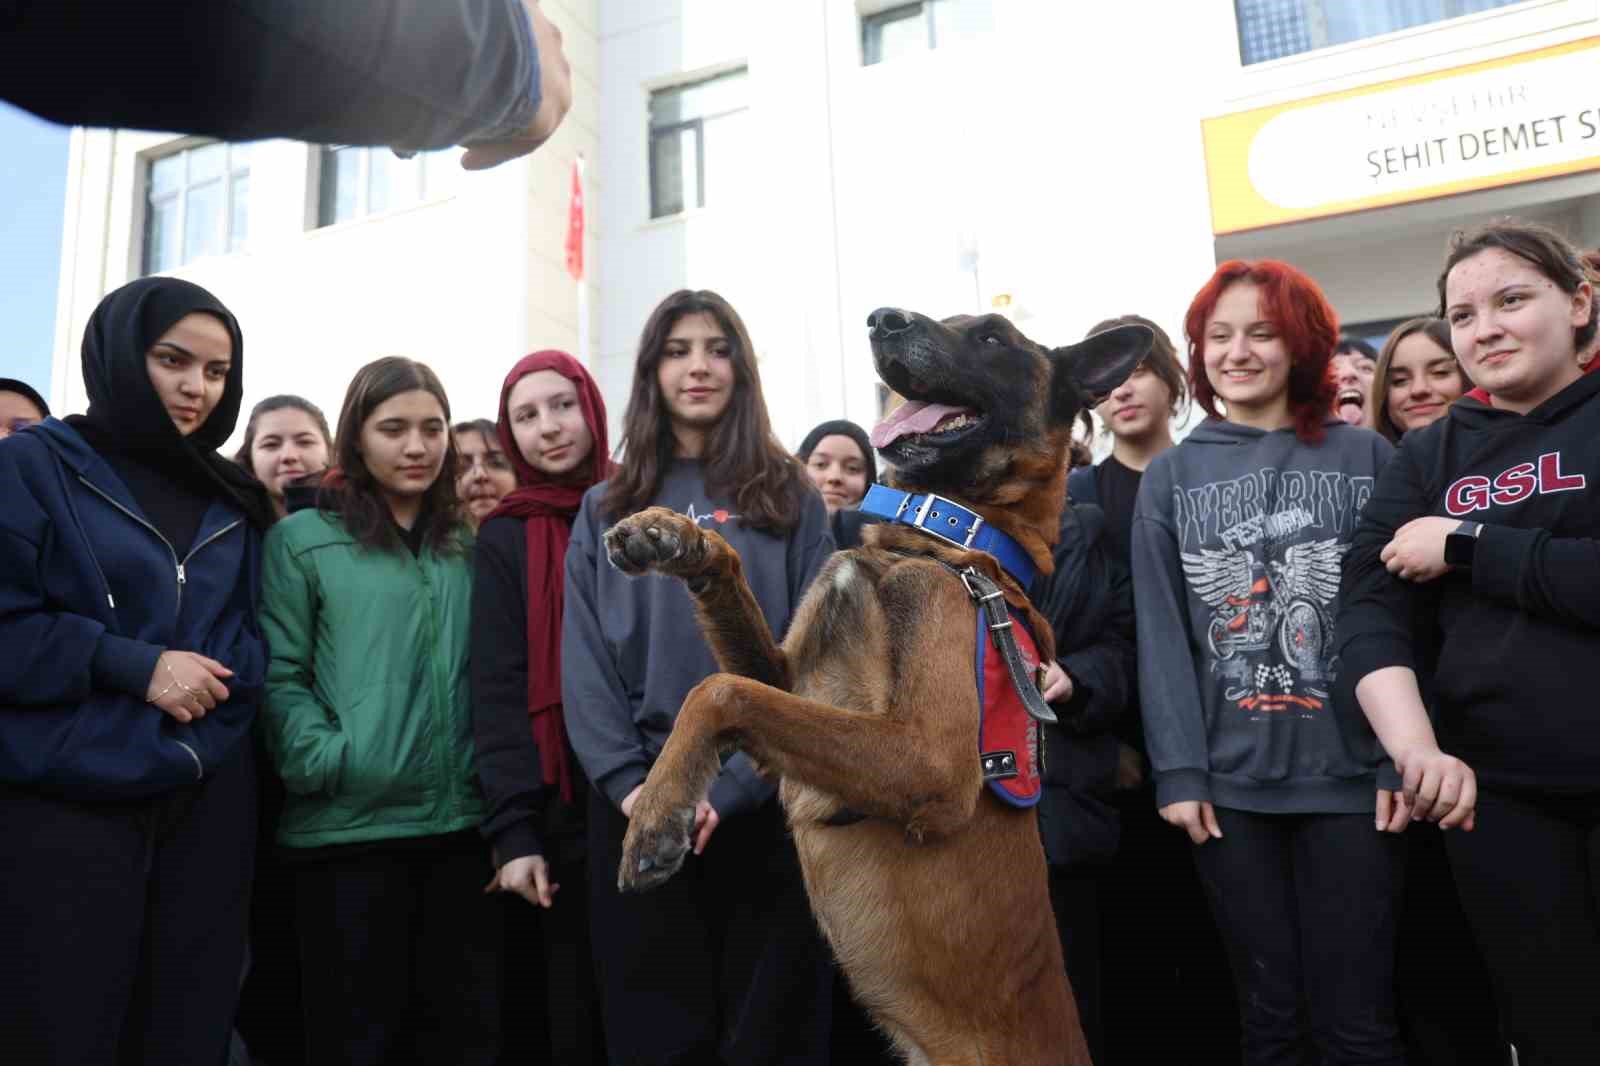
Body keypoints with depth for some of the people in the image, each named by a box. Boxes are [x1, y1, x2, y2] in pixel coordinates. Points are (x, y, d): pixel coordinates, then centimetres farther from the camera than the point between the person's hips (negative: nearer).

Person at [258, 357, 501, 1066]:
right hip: (348, 827, -3)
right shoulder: (303, 539, 3)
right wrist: (329, 764, -17)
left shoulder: (471, 549, 15)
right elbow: (278, 677, -4)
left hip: (465, 823, 4)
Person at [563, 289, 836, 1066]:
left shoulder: (790, 500, 5)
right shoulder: (608, 508, 10)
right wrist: (629, 785, -10)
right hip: (638, 806, 2)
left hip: (763, 798, -1)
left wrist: (730, 784, -15)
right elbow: (583, 663, 3)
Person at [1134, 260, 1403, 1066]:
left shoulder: (1364, 456, 5)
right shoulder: (1169, 476, 6)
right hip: (1229, 782, 1)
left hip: (1348, 773, 0)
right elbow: (1162, 635, 1)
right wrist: (1178, 769, -6)